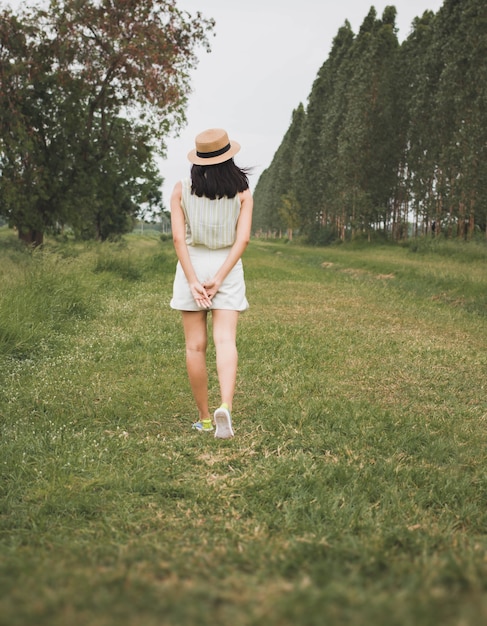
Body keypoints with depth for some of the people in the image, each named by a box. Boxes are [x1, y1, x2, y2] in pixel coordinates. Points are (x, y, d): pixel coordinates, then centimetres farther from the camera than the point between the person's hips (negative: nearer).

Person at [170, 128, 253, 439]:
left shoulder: (182, 189, -1)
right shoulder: (242, 192, 0)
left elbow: (179, 238, -8)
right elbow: (242, 239, -9)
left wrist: (193, 282, -10)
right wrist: (218, 279, -11)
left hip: (192, 266, 0)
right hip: (227, 269, 0)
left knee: (196, 346, 6)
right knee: (226, 341, -6)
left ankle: (205, 418, 13)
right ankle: (225, 407, -27)